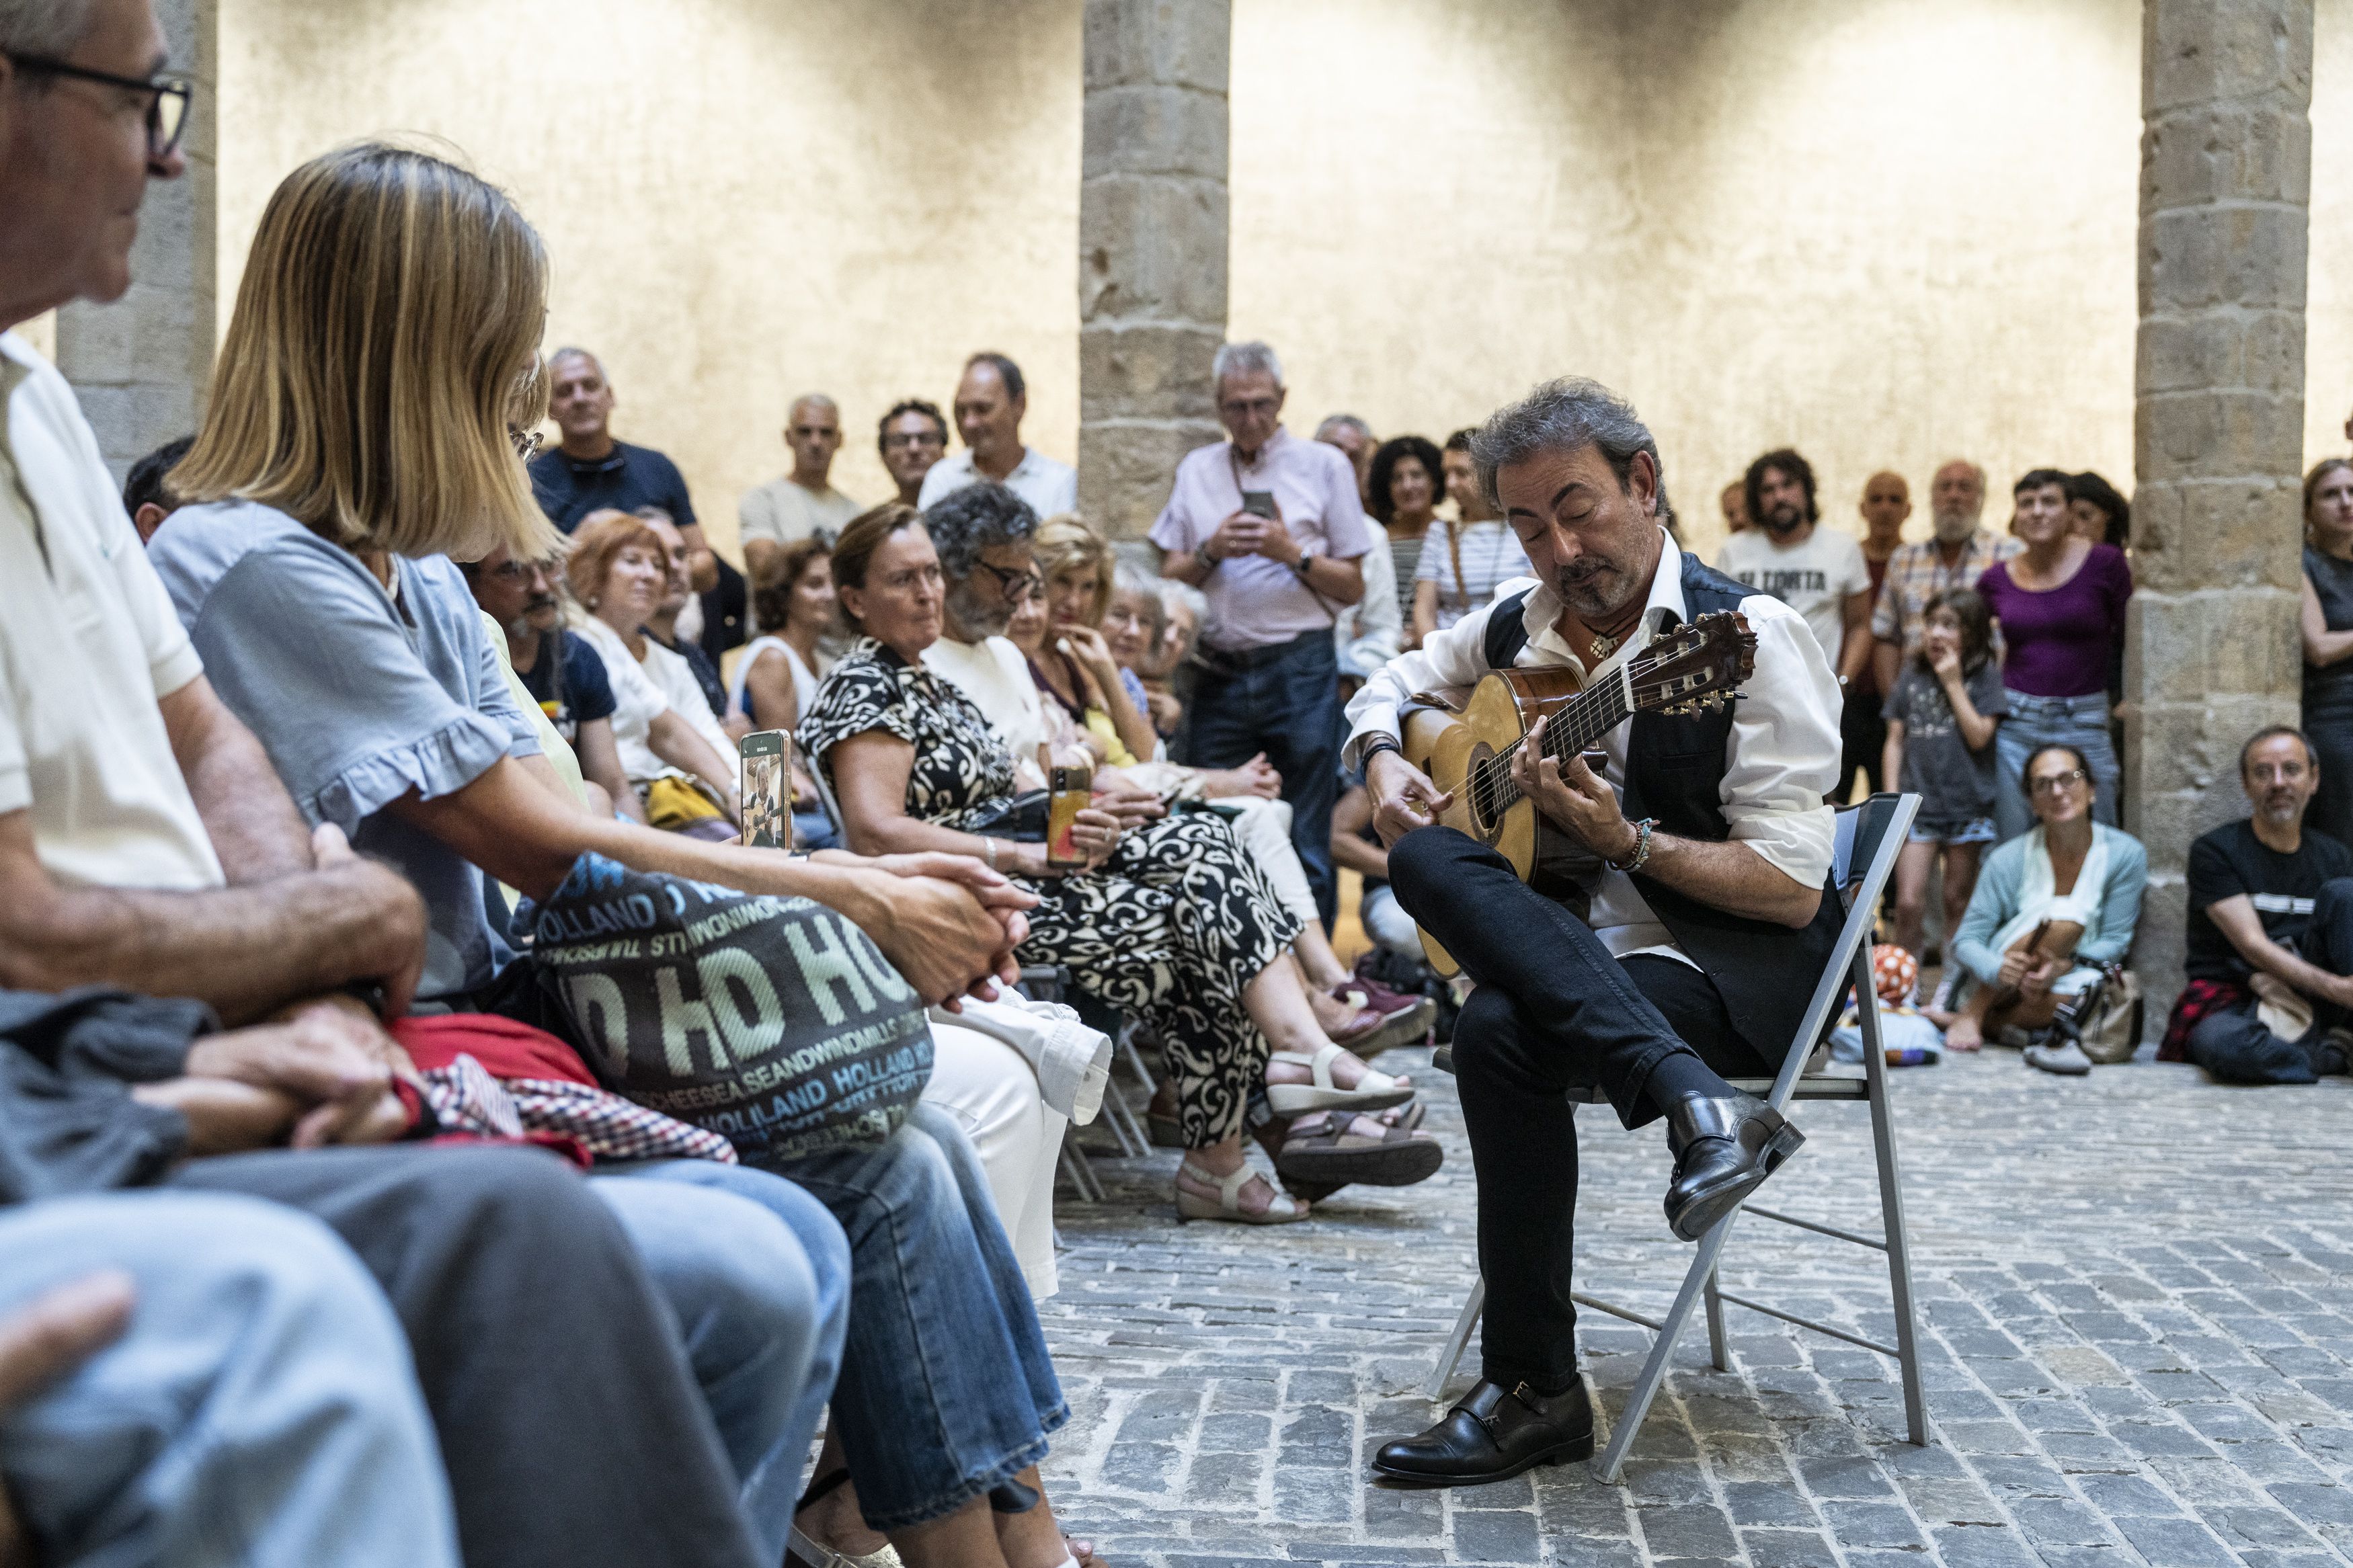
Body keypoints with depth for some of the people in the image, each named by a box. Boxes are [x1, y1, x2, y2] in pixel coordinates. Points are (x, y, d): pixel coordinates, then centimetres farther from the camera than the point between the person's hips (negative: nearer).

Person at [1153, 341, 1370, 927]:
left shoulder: (1323, 465, 6)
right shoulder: (1197, 470, 14)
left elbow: (1352, 588, 4)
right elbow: (1170, 577, 13)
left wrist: (1293, 553, -11)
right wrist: (1212, 551, -5)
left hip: (1299, 668, -3)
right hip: (1219, 674, 3)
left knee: (1305, 840, -3)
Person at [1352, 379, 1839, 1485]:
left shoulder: (1748, 635, -10)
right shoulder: (1518, 629, 9)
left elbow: (1794, 888, -15)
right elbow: (1387, 686, 27)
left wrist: (1626, 840, -26)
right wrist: (1383, 764, 4)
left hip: (1745, 960, -6)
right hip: (1570, 943, 7)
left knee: (1503, 1026, -35)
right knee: (1423, 858, -27)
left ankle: (1536, 1391, -23)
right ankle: (1697, 1103, -40)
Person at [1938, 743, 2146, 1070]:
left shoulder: (2126, 855, -9)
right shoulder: (2010, 860, -11)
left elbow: (2116, 940, -7)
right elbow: (1966, 941, -11)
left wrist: (2064, 966, -27)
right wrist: (1998, 970, -35)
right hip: (2001, 989, -1)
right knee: (2065, 918, -31)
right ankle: (1971, 1013, -19)